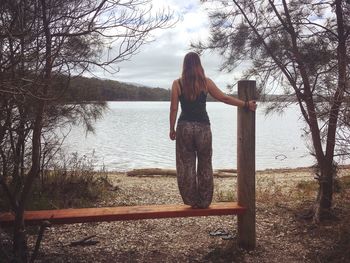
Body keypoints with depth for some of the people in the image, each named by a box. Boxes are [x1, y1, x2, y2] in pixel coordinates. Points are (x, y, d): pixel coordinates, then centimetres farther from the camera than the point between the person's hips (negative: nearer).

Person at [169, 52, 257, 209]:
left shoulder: (177, 84, 0)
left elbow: (174, 108, -2)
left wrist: (172, 129, 6)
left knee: (186, 166, 9)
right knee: (205, 166, 11)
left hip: (185, 127, 0)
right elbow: (224, 98, 1)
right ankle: (204, 202, 18)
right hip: (203, 127, 1)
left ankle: (192, 201, 13)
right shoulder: (206, 82, 0)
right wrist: (246, 104, 7)